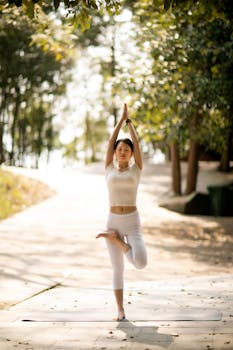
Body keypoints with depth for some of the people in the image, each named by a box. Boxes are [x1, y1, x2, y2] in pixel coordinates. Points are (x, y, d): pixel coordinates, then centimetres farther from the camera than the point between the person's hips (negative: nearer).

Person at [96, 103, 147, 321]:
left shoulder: (136, 169, 5)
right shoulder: (109, 169, 7)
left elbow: (137, 143, -1)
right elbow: (111, 142, 2)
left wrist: (129, 121, 6)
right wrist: (121, 119, 6)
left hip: (133, 222, -1)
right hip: (113, 221, 1)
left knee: (141, 263, -21)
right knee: (117, 269, 0)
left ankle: (116, 240, 7)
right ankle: (120, 310, 11)